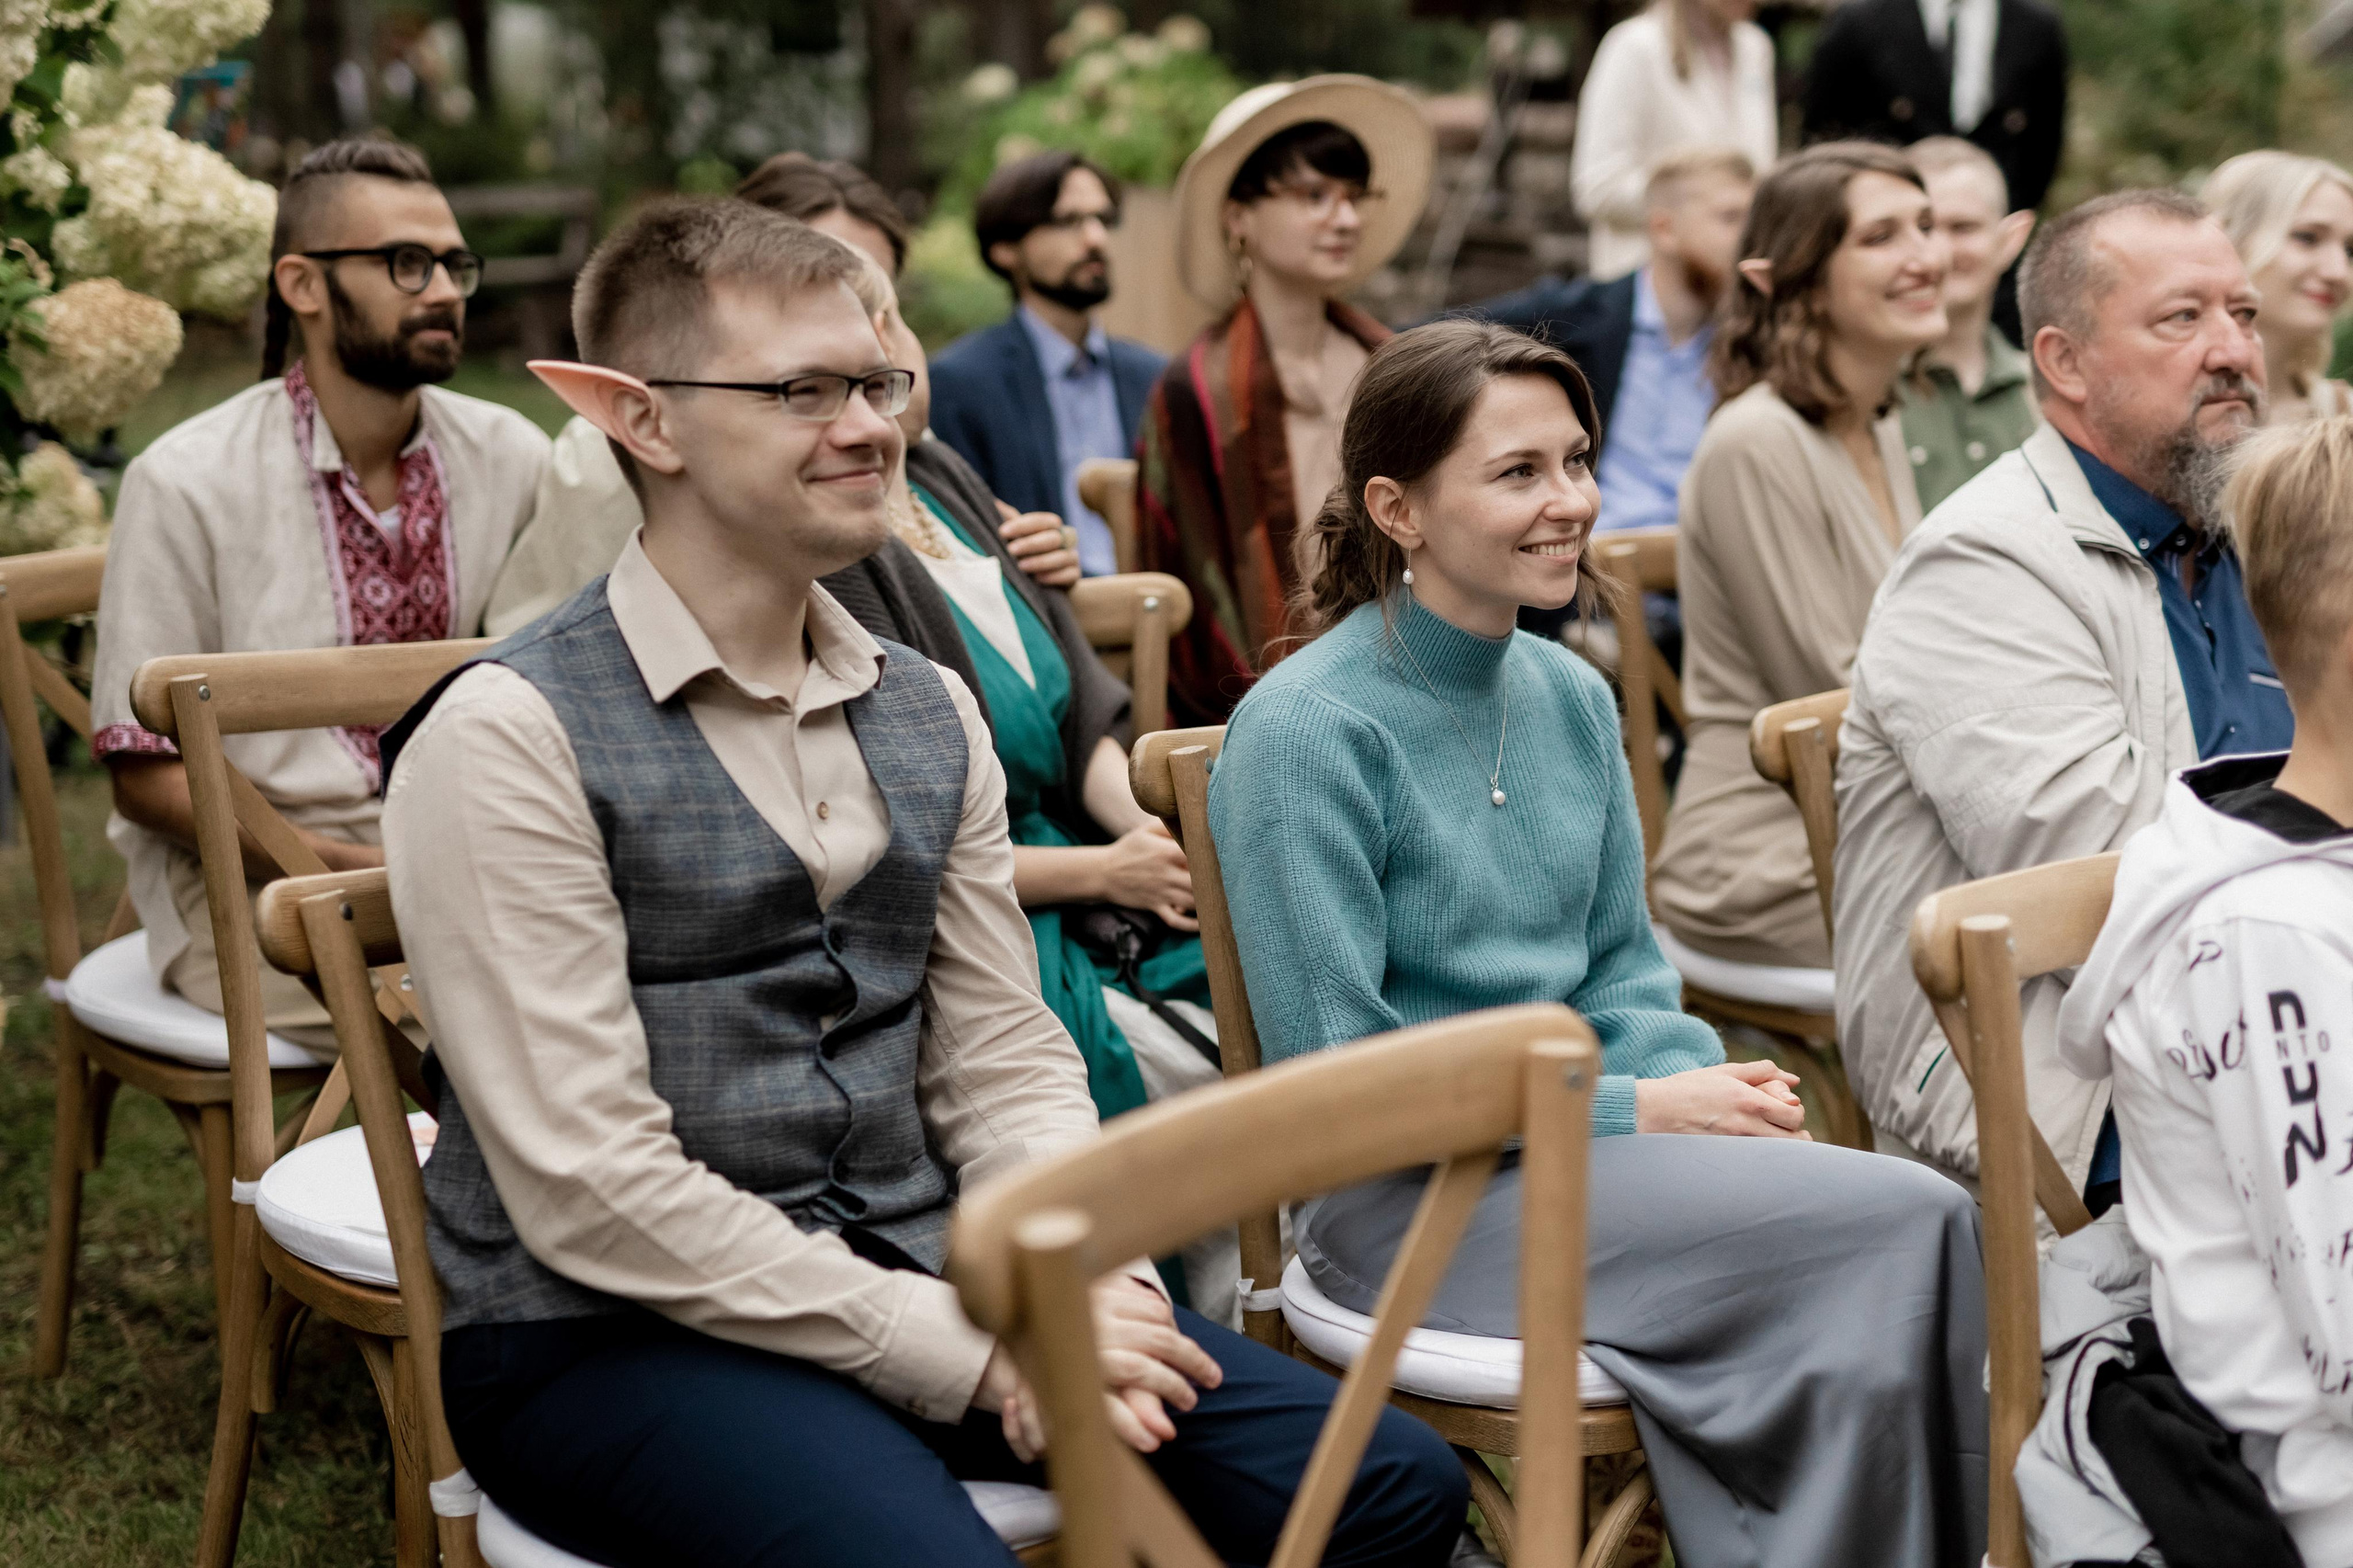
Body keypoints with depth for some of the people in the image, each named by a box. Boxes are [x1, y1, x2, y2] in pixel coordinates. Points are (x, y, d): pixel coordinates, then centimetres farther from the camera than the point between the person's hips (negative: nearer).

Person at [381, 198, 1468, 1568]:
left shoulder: (930, 716, 12)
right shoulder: (510, 736, -10)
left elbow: (1003, 1058, 11)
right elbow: (591, 1189, -15)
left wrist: (1087, 1286, -10)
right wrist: (967, 1350, -16)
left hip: (918, 1283, 6)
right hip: (613, 1338, -6)